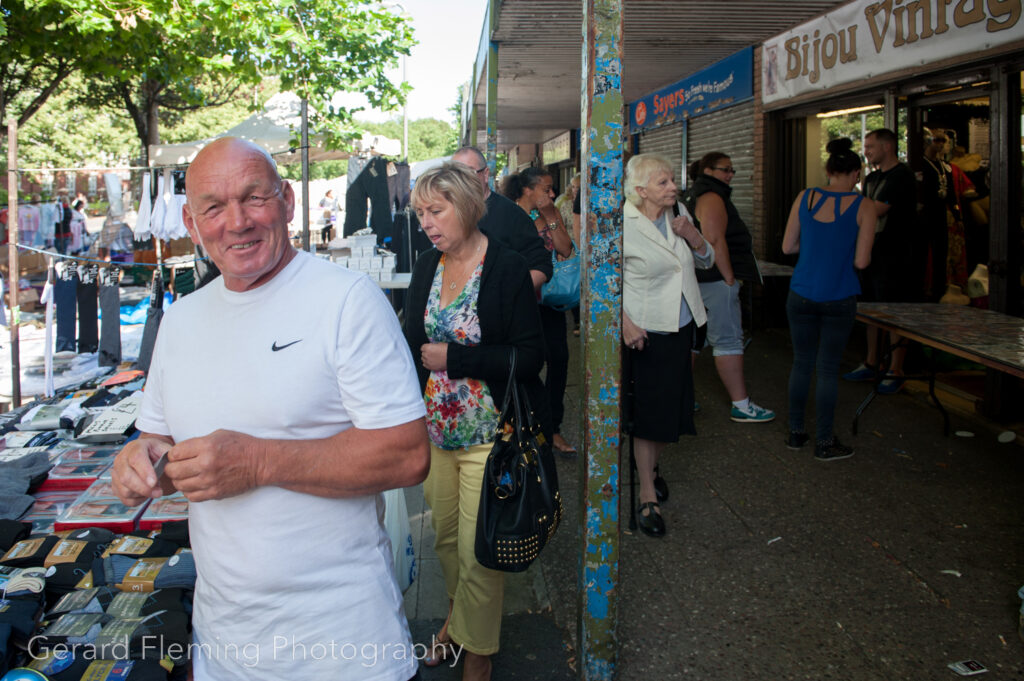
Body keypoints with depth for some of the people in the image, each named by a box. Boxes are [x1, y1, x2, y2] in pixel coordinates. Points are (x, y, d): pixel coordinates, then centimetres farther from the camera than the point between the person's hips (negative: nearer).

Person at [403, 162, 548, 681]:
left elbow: (530, 356, -16)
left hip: (488, 434, -5)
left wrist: (452, 358, -18)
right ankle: (457, 616, 43)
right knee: (444, 535, 18)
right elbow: (413, 342, 12)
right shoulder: (426, 267, 5)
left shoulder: (507, 268, -13)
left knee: (477, 551, 1)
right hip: (434, 428, 6)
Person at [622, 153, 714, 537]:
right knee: (649, 412, -1)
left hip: (681, 329, 7)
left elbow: (707, 260, 15)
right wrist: (625, 323, -25)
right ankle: (648, 496, 10)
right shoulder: (623, 226, -15)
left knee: (671, 408, 14)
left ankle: (649, 466, 38)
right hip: (646, 333, -6)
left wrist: (692, 236, -6)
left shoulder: (676, 218, 5)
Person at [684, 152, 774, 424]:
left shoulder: (693, 196, 20)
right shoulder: (712, 198, -13)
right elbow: (715, 240, -22)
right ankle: (741, 406, -2)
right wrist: (730, 278, -19)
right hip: (716, 280, -11)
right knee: (728, 340, -6)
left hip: (696, 279, 11)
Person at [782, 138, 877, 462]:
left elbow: (787, 246, 4)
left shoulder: (805, 198, 0)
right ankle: (824, 442, 12)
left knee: (801, 362, 14)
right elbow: (861, 261, -10)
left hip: (801, 295, 3)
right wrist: (843, 249, 11)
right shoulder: (864, 207, -8)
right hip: (839, 299, -3)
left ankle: (795, 432, 23)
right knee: (828, 368, 4)